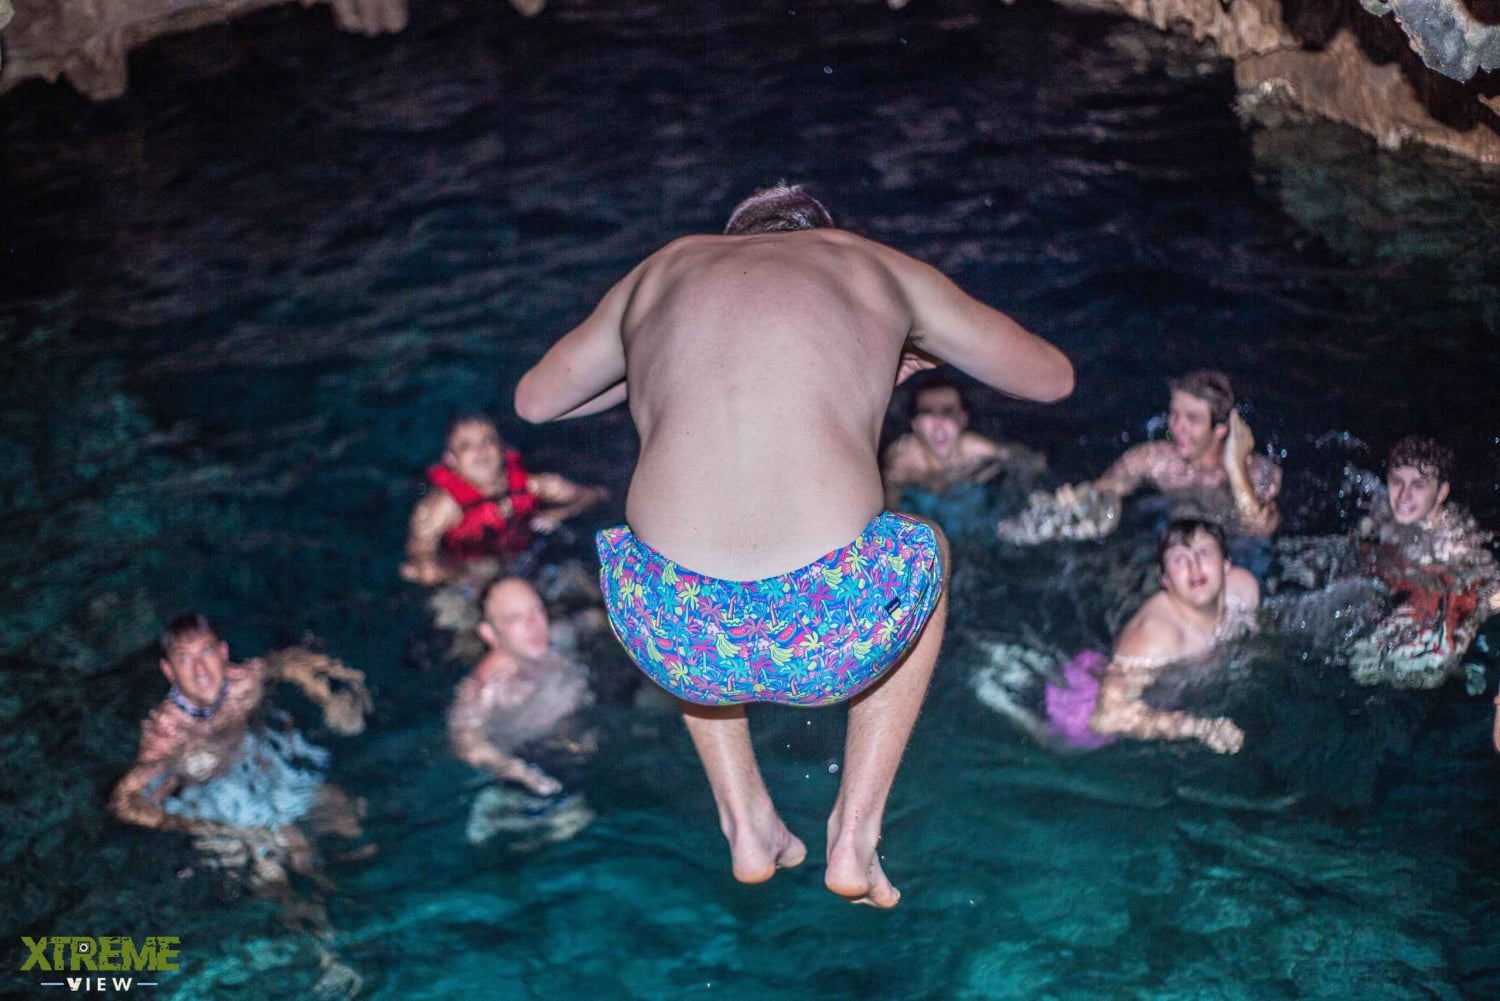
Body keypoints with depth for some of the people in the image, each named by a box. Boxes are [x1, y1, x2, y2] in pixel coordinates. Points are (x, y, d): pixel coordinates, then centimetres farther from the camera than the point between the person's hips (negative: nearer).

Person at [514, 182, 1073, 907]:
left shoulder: (665, 270, 24)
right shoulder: (873, 264, 20)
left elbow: (533, 400, 39)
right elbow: (1054, 377, 32)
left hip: (674, 635, 2)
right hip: (837, 633, -1)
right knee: (925, 550, 34)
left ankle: (747, 825, 30)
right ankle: (854, 837, 27)